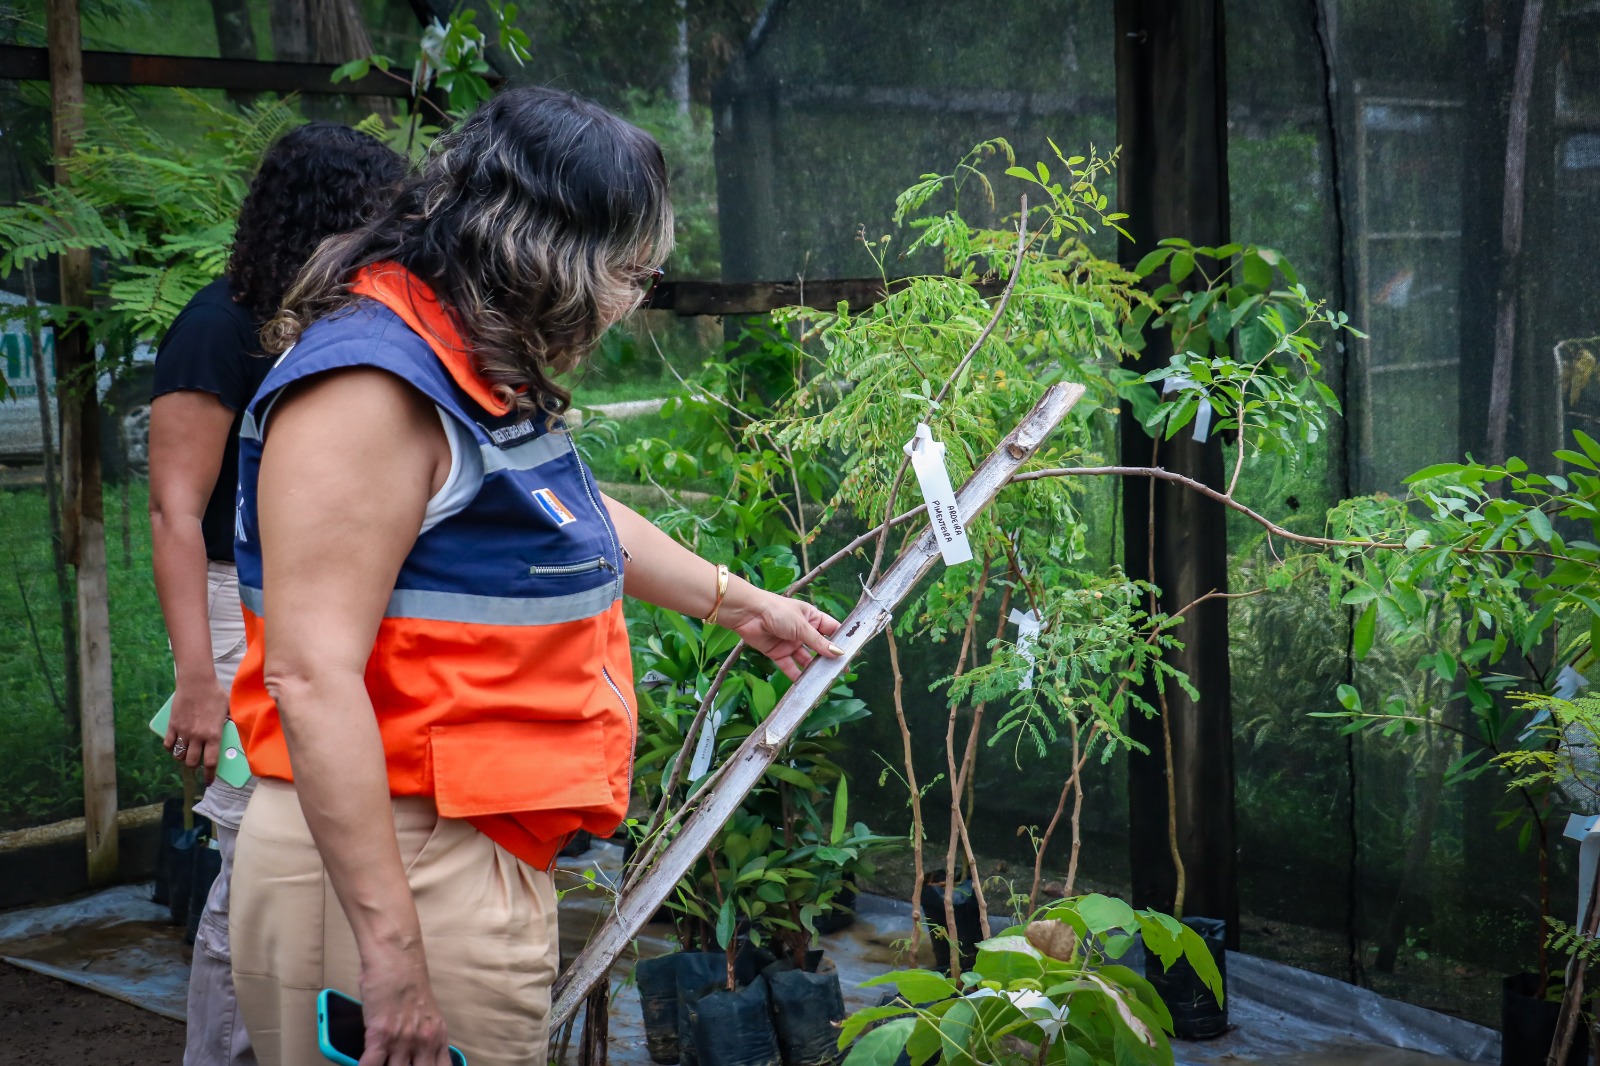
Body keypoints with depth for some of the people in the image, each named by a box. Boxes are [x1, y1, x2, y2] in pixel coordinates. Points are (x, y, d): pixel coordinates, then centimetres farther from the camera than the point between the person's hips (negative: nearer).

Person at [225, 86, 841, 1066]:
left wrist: (741, 605, 42)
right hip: (392, 866, -10)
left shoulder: (484, 376, 12)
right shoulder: (371, 384, -20)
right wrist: (391, 950, -27)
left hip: (485, 861, 10)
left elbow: (577, 518, 32)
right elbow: (312, 675, -26)